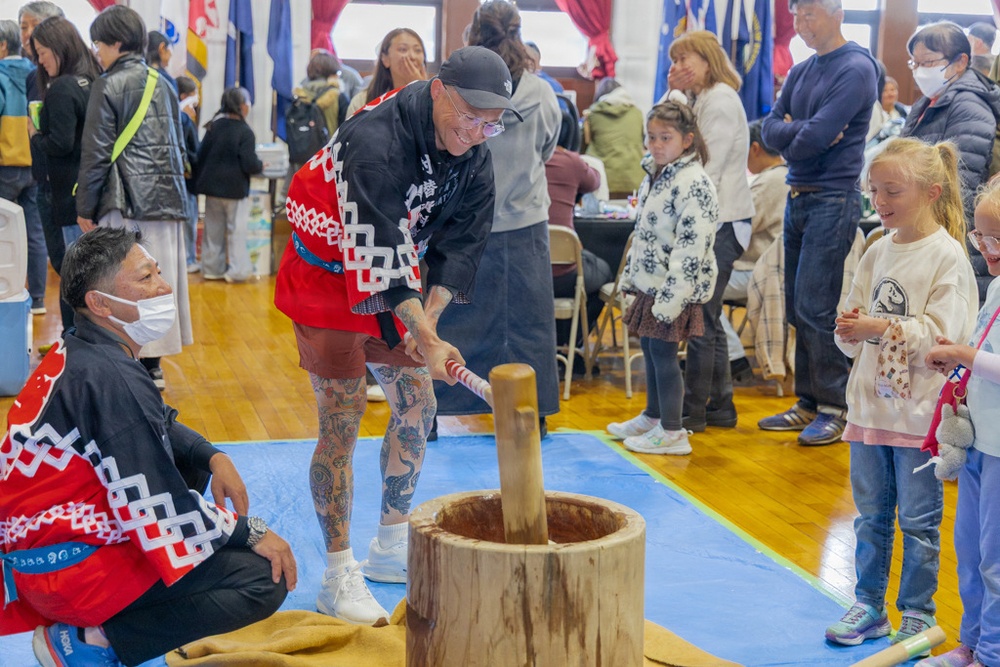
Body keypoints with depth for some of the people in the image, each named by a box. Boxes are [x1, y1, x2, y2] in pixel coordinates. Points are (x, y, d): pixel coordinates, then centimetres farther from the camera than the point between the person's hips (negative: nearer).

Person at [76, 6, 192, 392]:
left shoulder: (109, 86, -6)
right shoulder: (163, 84, 14)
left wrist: (85, 208, -2)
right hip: (166, 197, 7)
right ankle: (152, 364, 16)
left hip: (126, 201, -7)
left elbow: (96, 152, -7)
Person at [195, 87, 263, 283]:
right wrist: (261, 165, 3)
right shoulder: (245, 132, -14)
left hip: (212, 186, 6)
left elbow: (201, 155, 9)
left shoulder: (214, 126, 4)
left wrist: (204, 178, 21)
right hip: (235, 189, -5)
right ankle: (237, 270, 0)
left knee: (213, 230, 12)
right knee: (237, 230, 1)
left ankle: (212, 268, 17)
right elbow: (250, 164, -18)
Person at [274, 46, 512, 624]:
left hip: (395, 285, 8)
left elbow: (462, 245, -3)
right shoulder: (375, 142, -31)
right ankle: (339, 576, -2)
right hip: (327, 278, -8)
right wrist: (426, 338, -42)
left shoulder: (474, 161, -6)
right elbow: (376, 254, -37)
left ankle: (392, 547, 24)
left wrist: (430, 317, -17)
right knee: (343, 414, -11)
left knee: (417, 404, 8)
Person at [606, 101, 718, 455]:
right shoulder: (654, 176, 12)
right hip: (650, 283, 9)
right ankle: (652, 417, 34)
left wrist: (671, 297, -25)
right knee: (649, 347, 18)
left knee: (662, 352, -3)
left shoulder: (694, 183, -19)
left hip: (672, 288, -9)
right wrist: (631, 276, 20)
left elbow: (692, 246, -24)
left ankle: (672, 433, 9)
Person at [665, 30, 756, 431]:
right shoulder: (700, 100, 19)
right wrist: (673, 94, 5)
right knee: (707, 318, 13)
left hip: (719, 221, -10)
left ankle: (694, 410, 2)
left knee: (701, 319, -5)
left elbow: (710, 168, -17)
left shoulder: (720, 100, -10)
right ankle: (720, 405, 20)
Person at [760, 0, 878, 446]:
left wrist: (791, 139, 0)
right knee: (796, 308, 9)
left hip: (833, 199, -8)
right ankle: (809, 403, 18)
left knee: (816, 309, -8)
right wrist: (803, 132, -11)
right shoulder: (800, 72, 15)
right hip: (797, 198, 8)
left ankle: (836, 408, 2)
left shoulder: (856, 68, -10)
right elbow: (770, 129, 6)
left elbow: (815, 137, -19)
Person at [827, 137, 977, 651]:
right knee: (870, 515, 15)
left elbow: (942, 337, -18)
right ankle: (869, 607, 27)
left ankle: (918, 614, 20)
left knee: (918, 520, 6)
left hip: (919, 411, -6)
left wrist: (880, 327, -22)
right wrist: (849, 330, -10)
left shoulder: (947, 256, -10)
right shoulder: (877, 253, 8)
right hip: (870, 405, 6)